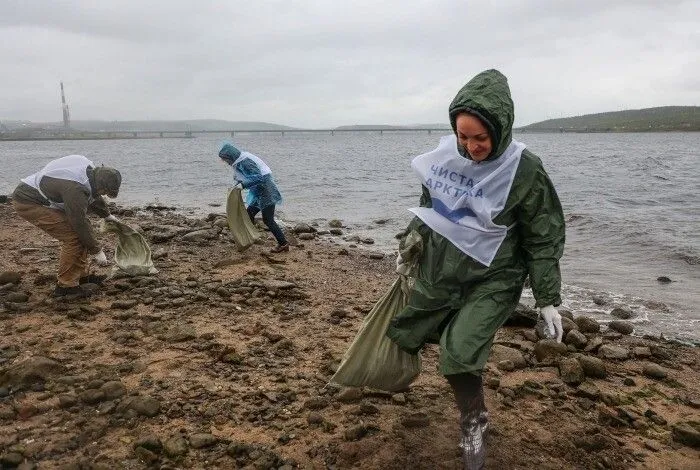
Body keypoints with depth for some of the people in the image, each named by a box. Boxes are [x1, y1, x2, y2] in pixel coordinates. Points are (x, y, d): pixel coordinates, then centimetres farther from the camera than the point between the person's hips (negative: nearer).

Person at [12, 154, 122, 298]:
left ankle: (82, 275, 18)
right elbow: (81, 224, -25)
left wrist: (108, 215, 30)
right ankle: (65, 285, -7)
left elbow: (94, 195, 17)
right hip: (28, 202, -10)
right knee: (73, 237, -18)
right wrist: (97, 252, -15)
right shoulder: (76, 190, -32)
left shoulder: (91, 169, -4)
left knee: (78, 231, 7)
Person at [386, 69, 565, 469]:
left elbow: (543, 239, -11)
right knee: (403, 332, 16)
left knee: (460, 355, -13)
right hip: (437, 270, 5)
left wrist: (548, 299, -10)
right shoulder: (449, 152, -8)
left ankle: (475, 426, 14)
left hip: (491, 281, -5)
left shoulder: (525, 171, -20)